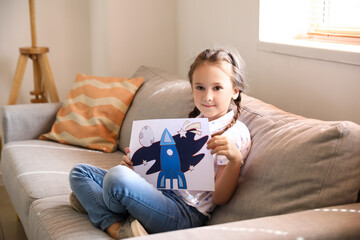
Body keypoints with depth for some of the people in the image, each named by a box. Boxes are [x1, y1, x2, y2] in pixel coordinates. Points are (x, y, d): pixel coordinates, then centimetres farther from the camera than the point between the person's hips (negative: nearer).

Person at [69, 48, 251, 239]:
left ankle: (94, 204, -4)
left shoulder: (236, 133, -6)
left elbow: (220, 198, -11)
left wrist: (235, 160, -28)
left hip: (185, 212, -9)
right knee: (79, 172, 9)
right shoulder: (193, 122, 20)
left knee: (117, 175, -35)